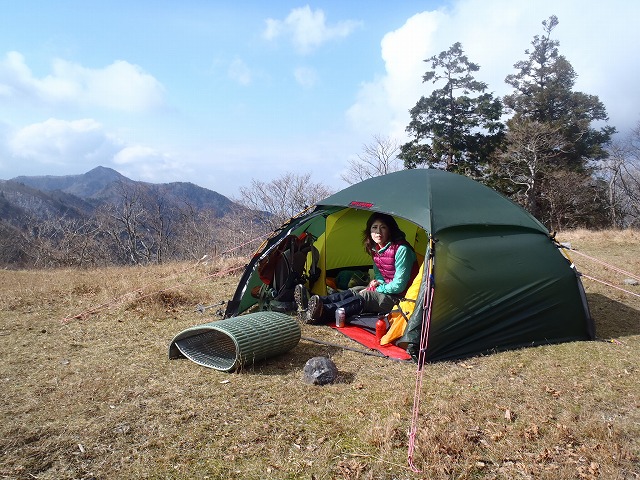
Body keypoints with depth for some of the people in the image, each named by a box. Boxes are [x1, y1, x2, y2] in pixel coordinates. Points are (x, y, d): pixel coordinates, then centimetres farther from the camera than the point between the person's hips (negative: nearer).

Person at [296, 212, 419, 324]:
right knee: (352, 291, -15)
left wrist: (377, 289, -11)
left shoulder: (401, 250, -20)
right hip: (384, 290, 8)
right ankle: (311, 305, -32)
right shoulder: (375, 249, 6)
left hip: (398, 298, -8)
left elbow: (399, 286, -21)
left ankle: (321, 313, -50)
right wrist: (377, 283, -4)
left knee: (363, 297, -31)